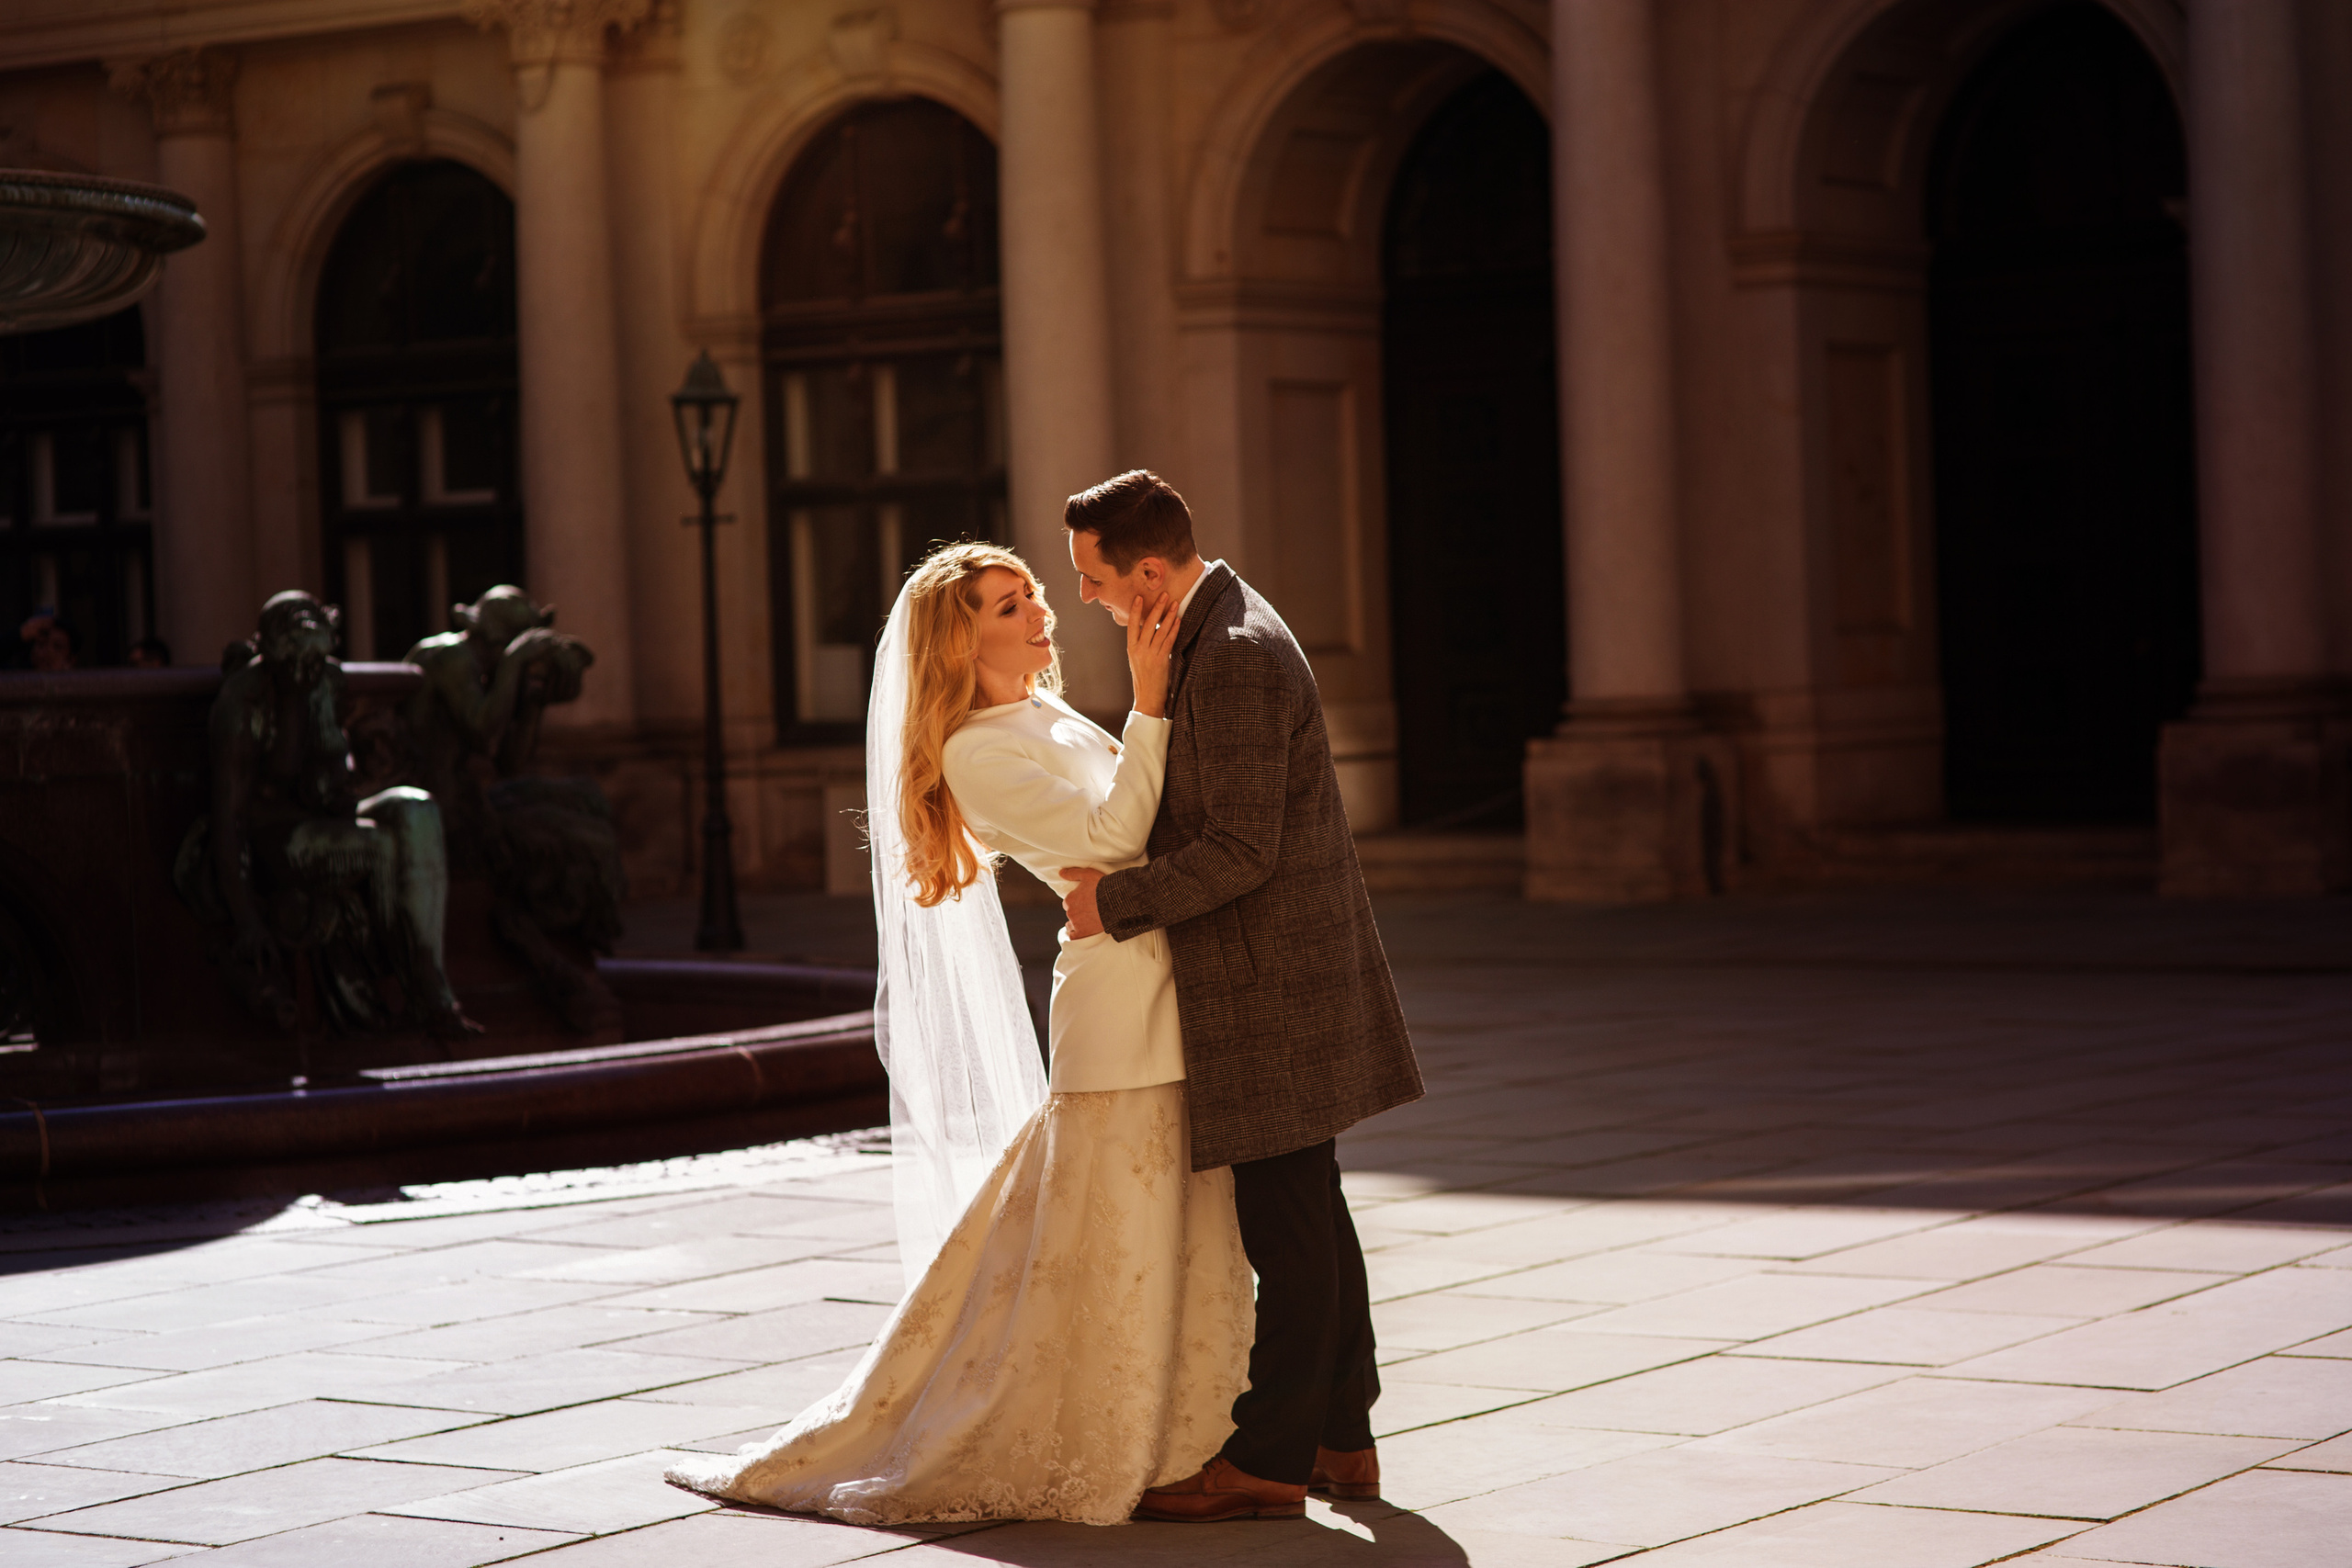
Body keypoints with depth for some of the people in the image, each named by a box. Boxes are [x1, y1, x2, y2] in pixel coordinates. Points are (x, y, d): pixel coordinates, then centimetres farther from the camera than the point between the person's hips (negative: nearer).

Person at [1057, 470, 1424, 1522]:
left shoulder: (1236, 657, -21)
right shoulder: (1221, 629, 12)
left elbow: (1239, 851, -23)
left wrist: (1118, 901, -14)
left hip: (1272, 986, -11)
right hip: (1279, 975, 11)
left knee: (1286, 1227, -3)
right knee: (1307, 1218, 15)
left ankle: (1268, 1462, 2)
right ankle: (1339, 1437, 23)